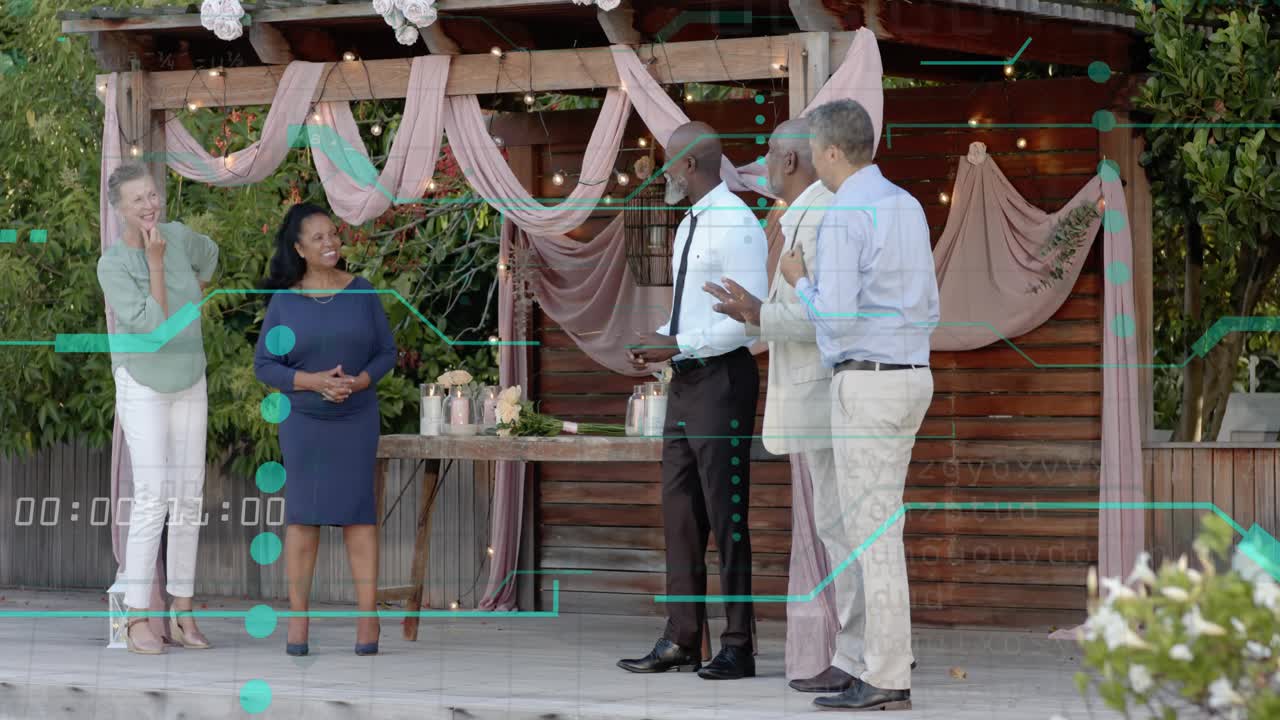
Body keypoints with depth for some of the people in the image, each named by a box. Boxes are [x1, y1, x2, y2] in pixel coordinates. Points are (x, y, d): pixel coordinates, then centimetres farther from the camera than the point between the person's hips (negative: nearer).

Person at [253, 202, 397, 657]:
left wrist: (359, 381, -16)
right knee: (302, 514, 0)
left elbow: (386, 352, 4)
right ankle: (298, 617, 5)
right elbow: (264, 364, -3)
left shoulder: (361, 292, 0)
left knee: (358, 511, -3)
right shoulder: (284, 301, -2)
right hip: (302, 419, 0)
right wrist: (314, 381, -17)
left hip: (357, 417, 0)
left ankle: (368, 616, -3)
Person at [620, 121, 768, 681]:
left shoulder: (737, 225, -14)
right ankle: (681, 640, 16)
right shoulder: (689, 226, 16)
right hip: (685, 378, 10)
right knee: (679, 509, 10)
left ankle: (737, 648, 2)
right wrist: (659, 341, 6)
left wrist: (678, 345, -19)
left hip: (722, 378, -10)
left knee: (727, 514, -5)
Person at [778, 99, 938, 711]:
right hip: (913, 374, 9)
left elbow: (836, 317, -20)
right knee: (842, 520, 18)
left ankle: (887, 682, 0)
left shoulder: (844, 216, -15)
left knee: (874, 530, -4)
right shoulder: (907, 206, 13)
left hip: (866, 381, -9)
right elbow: (929, 306, 17)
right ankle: (853, 656, 22)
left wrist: (800, 281, -2)